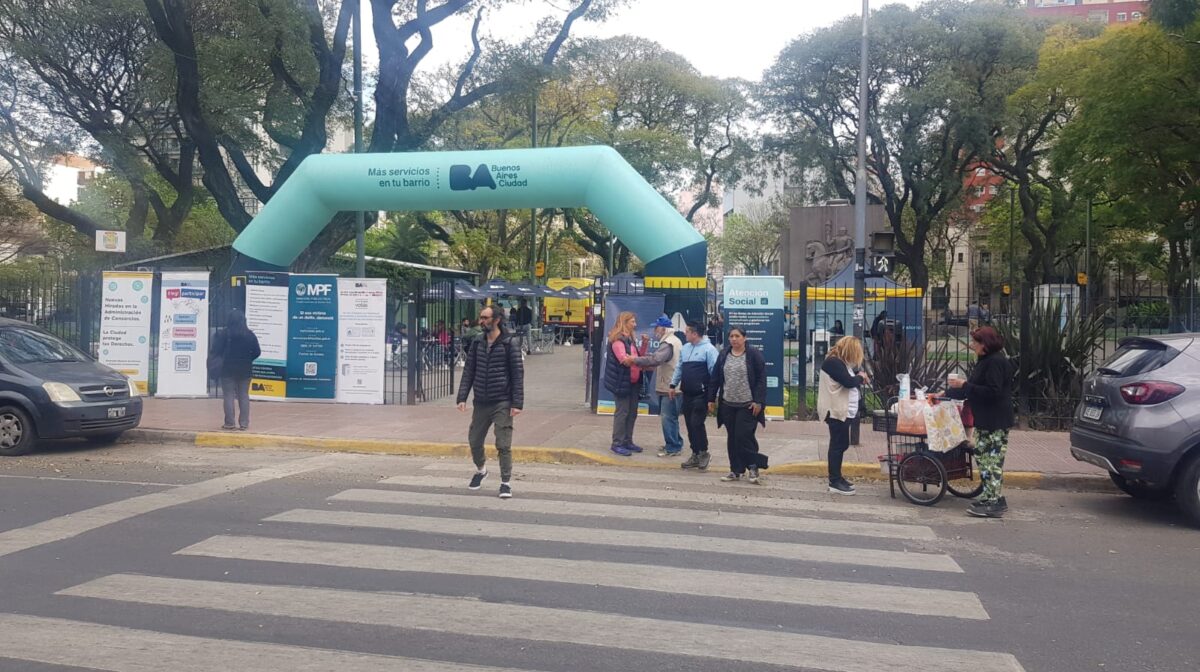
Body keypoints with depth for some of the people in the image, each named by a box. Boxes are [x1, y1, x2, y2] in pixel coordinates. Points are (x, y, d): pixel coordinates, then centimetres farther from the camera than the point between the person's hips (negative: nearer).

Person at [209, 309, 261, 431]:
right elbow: (257, 352, 1)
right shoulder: (250, 335, -1)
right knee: (244, 396, 8)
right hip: (245, 370, 3)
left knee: (228, 396, 3)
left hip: (228, 369, -3)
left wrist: (219, 361, 5)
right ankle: (244, 423, 5)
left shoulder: (224, 334, -10)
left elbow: (216, 351, -11)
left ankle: (229, 423, 1)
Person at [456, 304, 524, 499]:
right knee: (474, 441, 12)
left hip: (502, 403, -5)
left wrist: (517, 403, -13)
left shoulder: (508, 345, -6)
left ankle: (506, 482, 8)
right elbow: (469, 371, 10)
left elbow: (518, 375, -7)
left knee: (503, 445, -5)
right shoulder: (478, 343, 7)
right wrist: (462, 397, 1)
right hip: (481, 402, 5)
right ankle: (481, 469, 39)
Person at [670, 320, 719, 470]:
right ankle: (695, 455, 19)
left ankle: (703, 453, 7)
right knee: (690, 425, 10)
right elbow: (679, 368, 22)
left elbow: (714, 373, -14)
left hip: (701, 395, -8)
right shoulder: (685, 348, 13)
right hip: (687, 394, 8)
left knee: (697, 423, -10)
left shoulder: (708, 349, -11)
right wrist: (673, 385, 19)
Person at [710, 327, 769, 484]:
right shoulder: (724, 355, 8)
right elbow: (715, 378, 12)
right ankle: (736, 470, 17)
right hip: (728, 404, 5)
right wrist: (711, 399, 8)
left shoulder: (754, 354, -6)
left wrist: (758, 401, -14)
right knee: (732, 438, 8)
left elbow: (761, 379, -9)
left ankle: (753, 468, 7)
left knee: (744, 436, -9)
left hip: (747, 405, -5)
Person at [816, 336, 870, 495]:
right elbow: (849, 382, -22)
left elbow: (848, 380, 18)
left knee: (841, 445, 15)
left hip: (844, 411, 10)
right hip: (837, 412, -10)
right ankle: (834, 482, -3)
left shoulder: (840, 362, 17)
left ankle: (837, 478, 24)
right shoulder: (833, 362, -16)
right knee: (837, 445, -7)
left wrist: (859, 378, 1)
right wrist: (860, 377, -4)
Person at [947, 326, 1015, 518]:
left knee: (991, 461, -8)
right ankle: (994, 499, 18)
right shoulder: (986, 362, 18)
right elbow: (977, 388, 27)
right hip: (985, 421, 11)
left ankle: (993, 503, -5)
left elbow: (992, 392, -23)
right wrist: (946, 393, 27)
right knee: (982, 456, 12)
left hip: (995, 424, -11)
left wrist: (964, 386, -19)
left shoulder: (995, 363, -15)